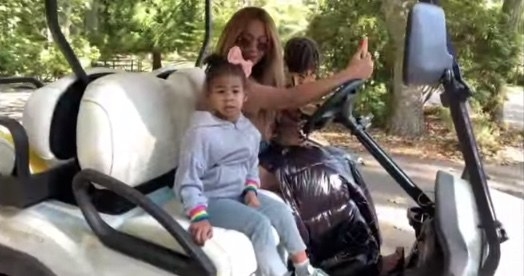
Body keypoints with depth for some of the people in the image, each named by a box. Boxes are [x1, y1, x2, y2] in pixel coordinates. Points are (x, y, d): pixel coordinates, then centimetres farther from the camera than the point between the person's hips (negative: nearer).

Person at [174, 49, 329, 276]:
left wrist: (250, 190, -3)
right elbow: (188, 182, -21)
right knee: (260, 223, -21)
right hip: (212, 199, -7)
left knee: (281, 211, -1)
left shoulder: (249, 131, 2)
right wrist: (200, 217, -32)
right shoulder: (202, 133, -20)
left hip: (240, 194, 7)